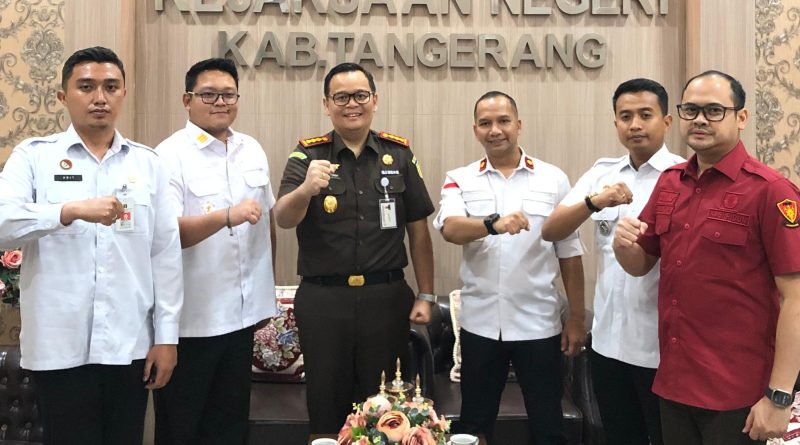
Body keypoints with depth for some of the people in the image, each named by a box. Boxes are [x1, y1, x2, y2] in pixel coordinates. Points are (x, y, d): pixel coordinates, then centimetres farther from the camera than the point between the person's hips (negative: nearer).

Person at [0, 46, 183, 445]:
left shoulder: (148, 164, 7)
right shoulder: (34, 156, 3)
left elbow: (165, 255, 5)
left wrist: (166, 336, 2)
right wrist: (72, 210, -27)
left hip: (130, 344, 2)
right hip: (59, 346, -1)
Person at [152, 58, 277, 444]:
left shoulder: (252, 150, 9)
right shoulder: (170, 155, -10)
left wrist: (268, 285, 16)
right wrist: (227, 217, -33)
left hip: (242, 311, 6)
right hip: (191, 317, -5)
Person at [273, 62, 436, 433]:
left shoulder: (399, 154, 3)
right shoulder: (307, 156, -1)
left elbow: (418, 230, 6)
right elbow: (284, 219, -16)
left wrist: (425, 295, 2)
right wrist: (306, 189, -36)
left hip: (386, 297, 1)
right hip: (322, 300, -1)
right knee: (326, 402, 13)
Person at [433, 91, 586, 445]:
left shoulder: (553, 179, 1)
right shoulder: (460, 180, 1)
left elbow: (569, 254, 3)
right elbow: (450, 229, -18)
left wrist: (576, 319, 3)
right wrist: (494, 224, -37)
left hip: (539, 324, 0)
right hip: (480, 323, 1)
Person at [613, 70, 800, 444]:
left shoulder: (769, 190, -13)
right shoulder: (669, 182, 5)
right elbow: (641, 265, 13)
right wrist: (623, 245, -10)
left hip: (737, 393, -6)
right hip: (673, 382, 6)